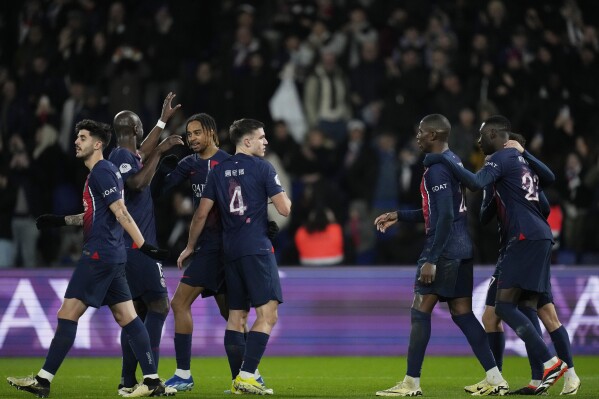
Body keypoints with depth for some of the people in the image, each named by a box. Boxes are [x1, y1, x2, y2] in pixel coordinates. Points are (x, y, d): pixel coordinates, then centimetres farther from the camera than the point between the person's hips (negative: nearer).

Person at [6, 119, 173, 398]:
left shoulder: (100, 172, -11)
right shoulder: (103, 171, 19)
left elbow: (120, 212, -19)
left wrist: (143, 246, -23)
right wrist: (61, 221, 25)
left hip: (99, 255, -10)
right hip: (113, 256, 10)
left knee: (67, 315, -6)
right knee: (127, 317, 6)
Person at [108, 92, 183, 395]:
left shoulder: (128, 155, 15)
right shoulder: (121, 156, -12)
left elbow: (143, 153, 37)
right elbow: (137, 183, -30)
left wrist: (163, 121, 42)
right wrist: (159, 152, -21)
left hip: (128, 246, 10)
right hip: (137, 244, -10)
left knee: (138, 309, 11)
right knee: (159, 304, -10)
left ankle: (128, 380, 10)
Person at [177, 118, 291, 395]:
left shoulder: (218, 171, 11)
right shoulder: (263, 168, -5)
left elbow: (202, 213, 12)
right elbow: (284, 209, -8)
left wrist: (190, 246, 23)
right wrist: (284, 198, 16)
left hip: (230, 251, 7)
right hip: (257, 249, -6)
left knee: (236, 316, 11)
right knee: (267, 314, -7)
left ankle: (238, 381, 9)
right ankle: (247, 376, -17)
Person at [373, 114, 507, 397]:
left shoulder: (437, 168, -14)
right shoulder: (454, 162, 17)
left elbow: (445, 217, -22)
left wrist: (431, 260, -23)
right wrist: (399, 216, 25)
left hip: (444, 249, -10)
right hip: (462, 249, 10)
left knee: (420, 311, -3)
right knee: (462, 314, 9)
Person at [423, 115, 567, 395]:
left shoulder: (501, 159, -6)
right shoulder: (520, 157, 21)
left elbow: (476, 183, -23)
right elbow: (550, 178, 36)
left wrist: (444, 161, -16)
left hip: (526, 238, -9)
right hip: (541, 237, 9)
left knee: (504, 305, -10)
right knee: (526, 308, 7)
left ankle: (550, 362, -17)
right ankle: (539, 380, 0)